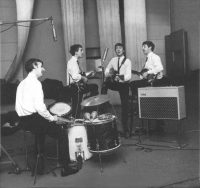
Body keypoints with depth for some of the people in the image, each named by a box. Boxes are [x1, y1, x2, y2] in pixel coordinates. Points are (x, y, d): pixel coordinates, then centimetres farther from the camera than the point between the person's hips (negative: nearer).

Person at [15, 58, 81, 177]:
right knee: (62, 134, 0)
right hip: (33, 119, -10)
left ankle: (40, 162, 41)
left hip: (23, 121, 10)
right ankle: (66, 167, 8)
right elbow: (39, 106, -24)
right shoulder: (35, 82, -14)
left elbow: (18, 107, 15)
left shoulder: (22, 83, 13)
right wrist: (52, 118, -10)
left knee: (41, 129, 36)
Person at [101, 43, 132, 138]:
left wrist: (120, 77, -35)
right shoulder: (113, 60, 9)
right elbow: (106, 71, 7)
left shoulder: (127, 61, -4)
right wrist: (109, 74, -16)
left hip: (124, 84, -3)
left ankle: (125, 129, 9)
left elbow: (128, 76, -16)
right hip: (114, 83, 4)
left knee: (124, 106, -3)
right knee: (104, 84, -28)